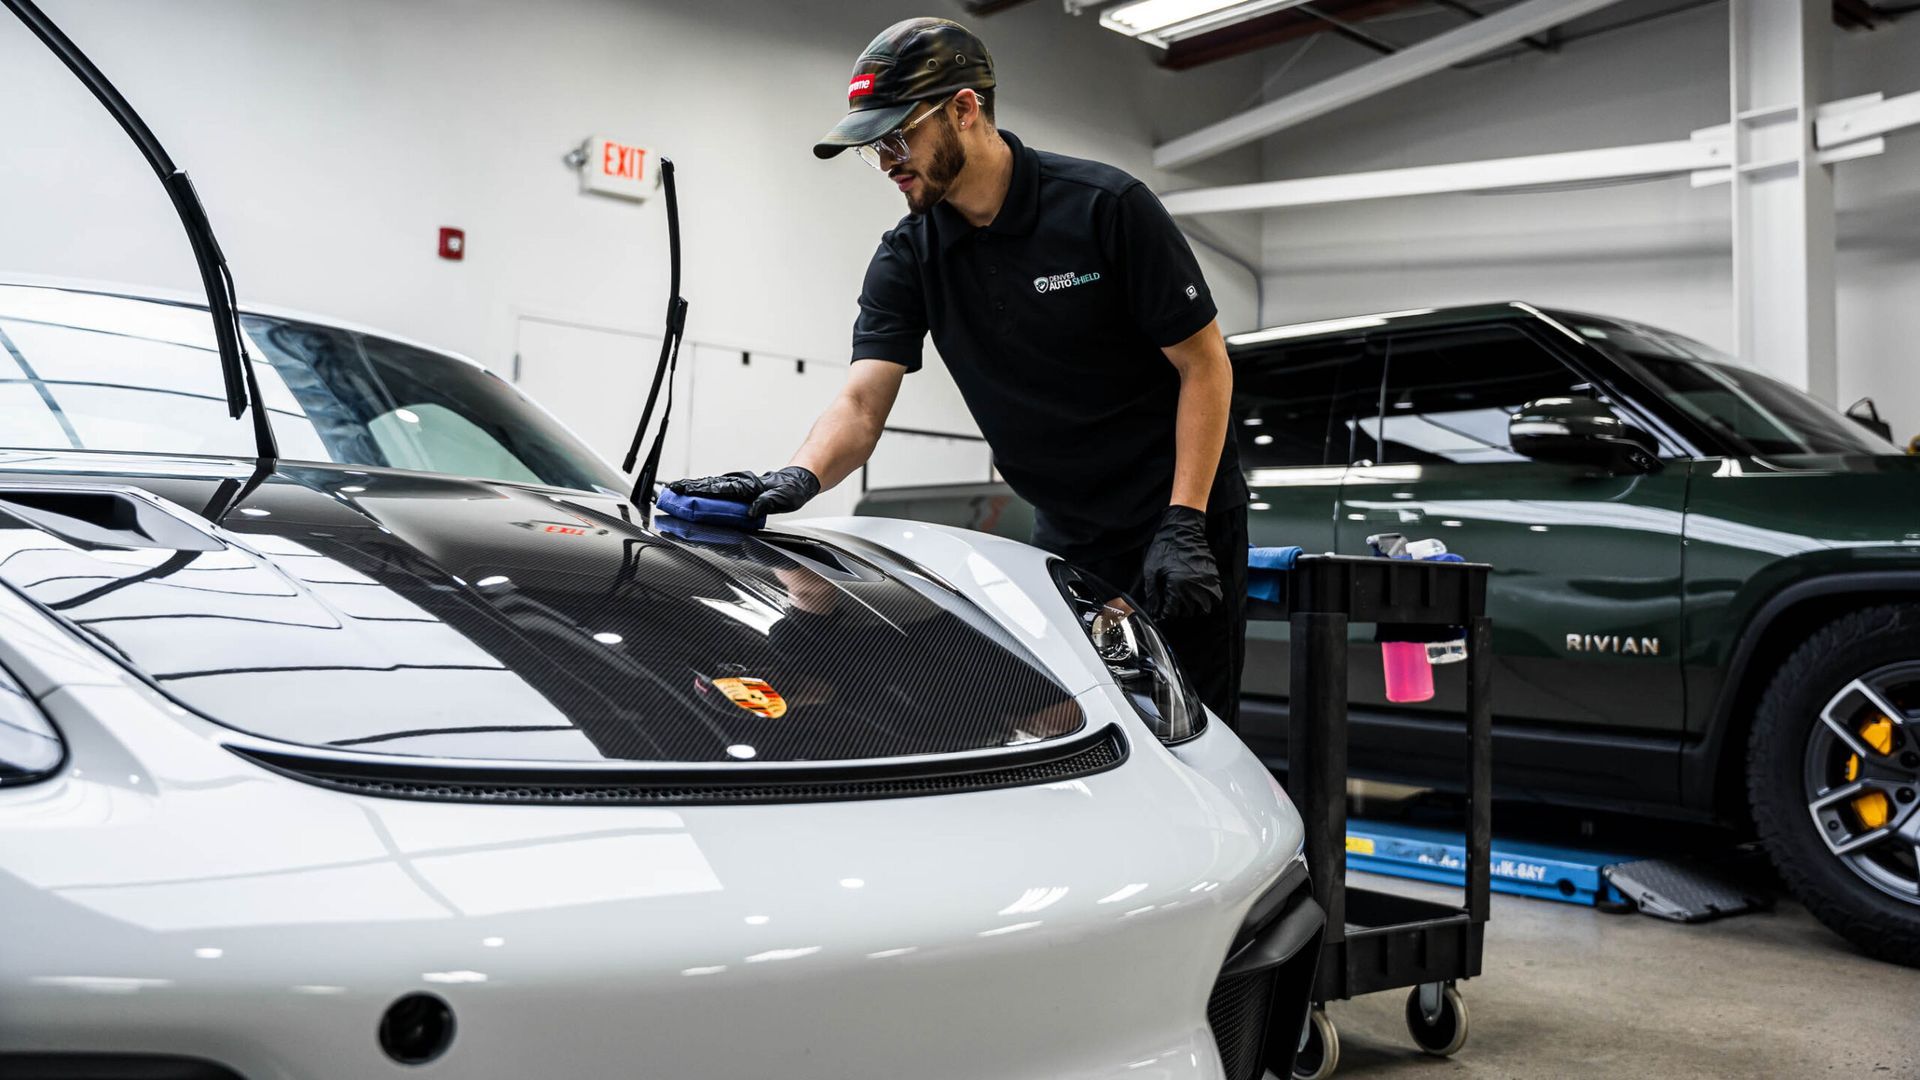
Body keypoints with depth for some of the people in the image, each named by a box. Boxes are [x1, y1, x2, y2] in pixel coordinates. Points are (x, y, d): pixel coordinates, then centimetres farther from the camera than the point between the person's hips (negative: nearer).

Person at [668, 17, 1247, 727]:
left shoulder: (1107, 207, -15)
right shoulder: (907, 259, -1)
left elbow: (1205, 363, -12)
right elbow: (860, 406, -9)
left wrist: (1183, 525, -19)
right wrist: (796, 479, -32)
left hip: (1183, 518, -5)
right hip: (1066, 535, 5)